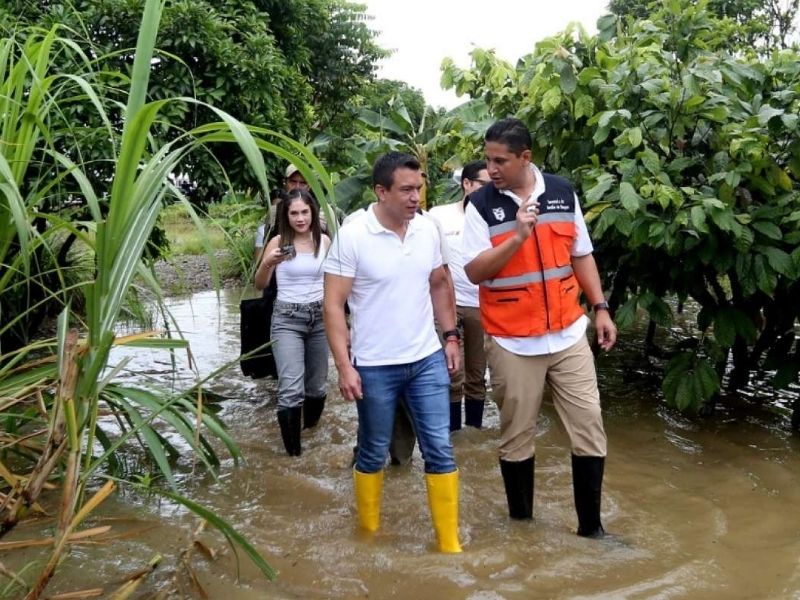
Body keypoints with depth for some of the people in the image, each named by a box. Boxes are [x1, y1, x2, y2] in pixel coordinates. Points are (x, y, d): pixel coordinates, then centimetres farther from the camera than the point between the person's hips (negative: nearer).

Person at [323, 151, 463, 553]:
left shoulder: (427, 229, 0)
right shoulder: (352, 236, -14)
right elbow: (334, 305, -12)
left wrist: (451, 336, 9)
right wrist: (344, 366, -16)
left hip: (427, 360, 4)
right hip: (375, 367, -4)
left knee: (440, 451, 5)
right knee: (373, 454, 12)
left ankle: (450, 544, 17)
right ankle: (369, 534, 32)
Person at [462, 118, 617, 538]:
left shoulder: (563, 193, 2)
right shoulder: (481, 205, -7)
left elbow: (582, 255, 11)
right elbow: (474, 271, -13)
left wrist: (600, 308, 6)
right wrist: (517, 237, -25)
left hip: (569, 334, 3)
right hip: (512, 342, -3)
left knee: (589, 429, 5)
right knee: (517, 436, 9)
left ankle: (590, 525, 18)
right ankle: (520, 519, 28)